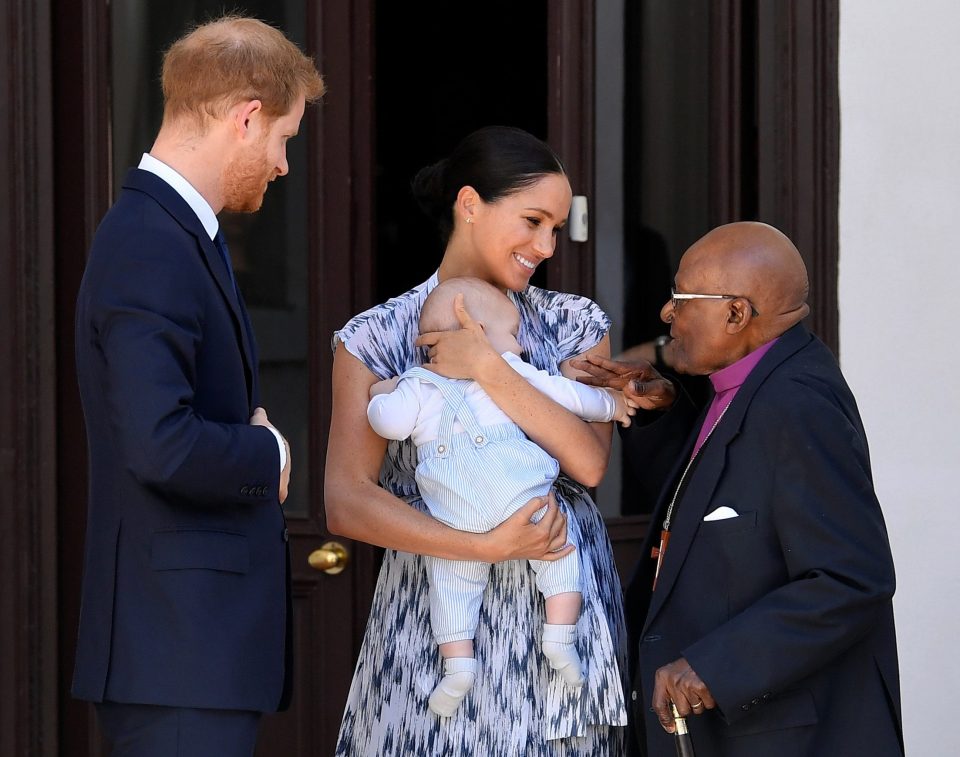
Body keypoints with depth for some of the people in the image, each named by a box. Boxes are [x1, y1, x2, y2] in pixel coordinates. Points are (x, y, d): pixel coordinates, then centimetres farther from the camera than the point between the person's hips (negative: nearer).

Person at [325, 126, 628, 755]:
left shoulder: (574, 325, 8)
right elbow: (347, 503, -9)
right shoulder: (378, 337, 0)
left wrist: (490, 371, -15)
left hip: (562, 609, 2)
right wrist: (486, 547, -17)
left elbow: (589, 462, -7)